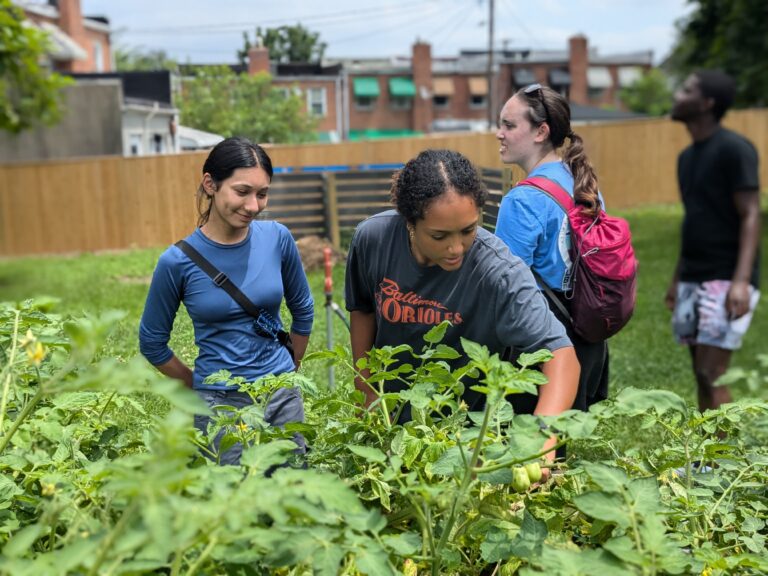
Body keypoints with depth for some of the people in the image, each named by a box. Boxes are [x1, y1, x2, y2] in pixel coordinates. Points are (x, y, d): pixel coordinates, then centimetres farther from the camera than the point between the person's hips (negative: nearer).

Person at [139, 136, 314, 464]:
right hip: (221, 404, -2)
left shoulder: (277, 238, -8)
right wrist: (200, 387, 6)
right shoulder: (178, 261, -13)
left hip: (283, 396, 3)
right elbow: (152, 342, 1)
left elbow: (303, 309, 9)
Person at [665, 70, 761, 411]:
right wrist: (677, 278, 20)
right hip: (693, 279, 8)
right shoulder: (687, 156, 15)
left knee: (711, 375, -10)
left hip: (726, 279, -8)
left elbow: (750, 216, -14)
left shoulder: (734, 149, -10)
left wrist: (741, 280, -24)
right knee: (701, 374, 10)